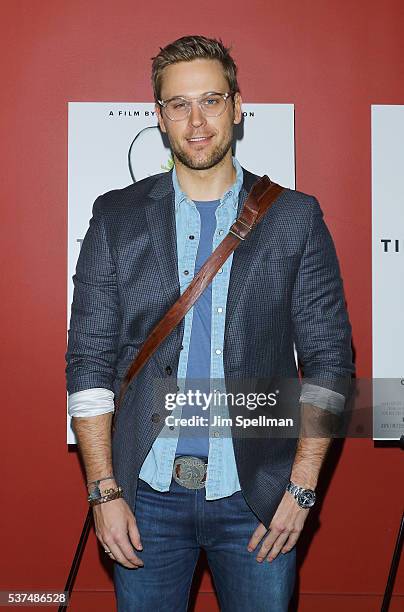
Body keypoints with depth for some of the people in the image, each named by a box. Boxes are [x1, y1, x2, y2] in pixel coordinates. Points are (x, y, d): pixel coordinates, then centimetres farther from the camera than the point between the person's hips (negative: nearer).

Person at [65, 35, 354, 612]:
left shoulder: (295, 218, 1)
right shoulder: (117, 217, 3)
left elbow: (329, 359, 1)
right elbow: (89, 361, 2)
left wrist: (301, 489, -5)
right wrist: (105, 492, -4)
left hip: (258, 497, 0)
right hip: (147, 493, 1)